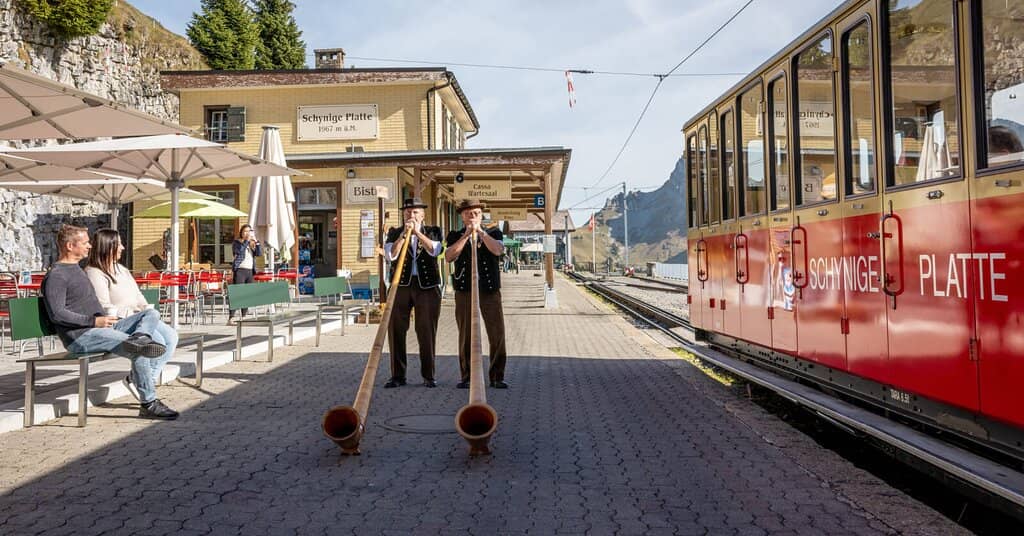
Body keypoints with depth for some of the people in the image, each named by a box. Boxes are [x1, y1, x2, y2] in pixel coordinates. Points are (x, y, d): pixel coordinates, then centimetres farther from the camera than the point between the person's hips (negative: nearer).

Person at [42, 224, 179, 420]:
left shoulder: (76, 268, 24)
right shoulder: (56, 276, -8)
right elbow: (57, 314, -19)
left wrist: (106, 319, 18)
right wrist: (94, 321, -22)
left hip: (102, 327, 10)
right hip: (80, 336, -9)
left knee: (151, 314, -4)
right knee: (139, 351, -26)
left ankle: (138, 338, -38)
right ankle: (148, 404, -21)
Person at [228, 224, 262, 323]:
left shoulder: (252, 244, 16)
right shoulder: (236, 242, 2)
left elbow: (259, 253, 3)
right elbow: (239, 251, -18)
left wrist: (256, 241, -5)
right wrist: (246, 240, -17)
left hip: (250, 271, 6)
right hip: (239, 271, -6)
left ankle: (244, 317, 14)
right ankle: (231, 318, -11)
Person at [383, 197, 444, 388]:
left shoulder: (433, 231, 10)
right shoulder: (394, 233, 11)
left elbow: (434, 250, -9)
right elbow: (390, 255, -6)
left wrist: (417, 232, -14)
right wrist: (404, 234, -13)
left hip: (427, 286, -1)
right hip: (401, 285, 1)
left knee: (427, 331, 0)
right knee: (396, 330, 0)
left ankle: (428, 375, 9)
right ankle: (398, 375, 9)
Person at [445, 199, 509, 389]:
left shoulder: (493, 233, 12)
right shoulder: (455, 236, 11)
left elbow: (497, 250, -8)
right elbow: (449, 256, -7)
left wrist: (480, 232, -11)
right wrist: (466, 235, -10)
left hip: (490, 290, 0)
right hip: (464, 290, 0)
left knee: (497, 334, -3)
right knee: (465, 336, 1)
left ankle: (497, 377, 6)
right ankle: (467, 377, 10)